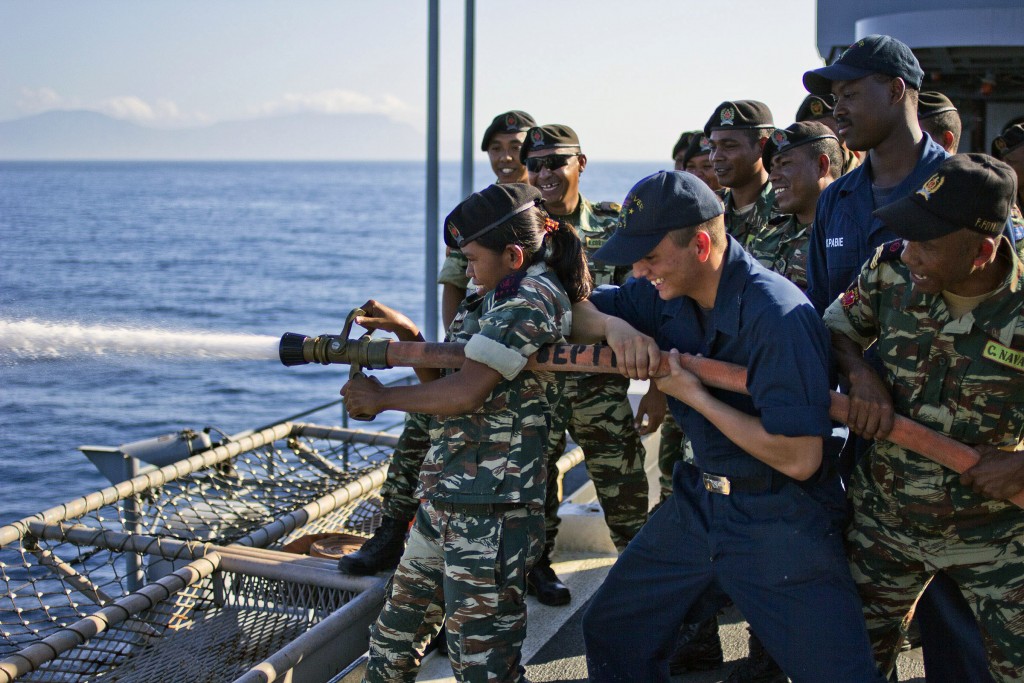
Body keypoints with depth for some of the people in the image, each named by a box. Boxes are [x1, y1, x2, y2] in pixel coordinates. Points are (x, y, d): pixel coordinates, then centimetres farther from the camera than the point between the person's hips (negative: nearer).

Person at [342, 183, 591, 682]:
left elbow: (464, 393, -22)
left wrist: (382, 398, -9)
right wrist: (407, 333, 7)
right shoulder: (492, 300, 16)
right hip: (443, 500, 10)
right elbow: (443, 382, 21)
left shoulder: (534, 298, -15)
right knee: (393, 639, 17)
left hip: (490, 510, -10)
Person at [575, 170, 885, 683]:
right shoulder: (669, 292, -3)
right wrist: (614, 326, -15)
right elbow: (575, 311, 8)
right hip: (697, 501, 7)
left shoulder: (777, 316, -26)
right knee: (610, 634, 13)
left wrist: (695, 395, -23)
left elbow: (799, 459, -29)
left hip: (779, 520, -7)